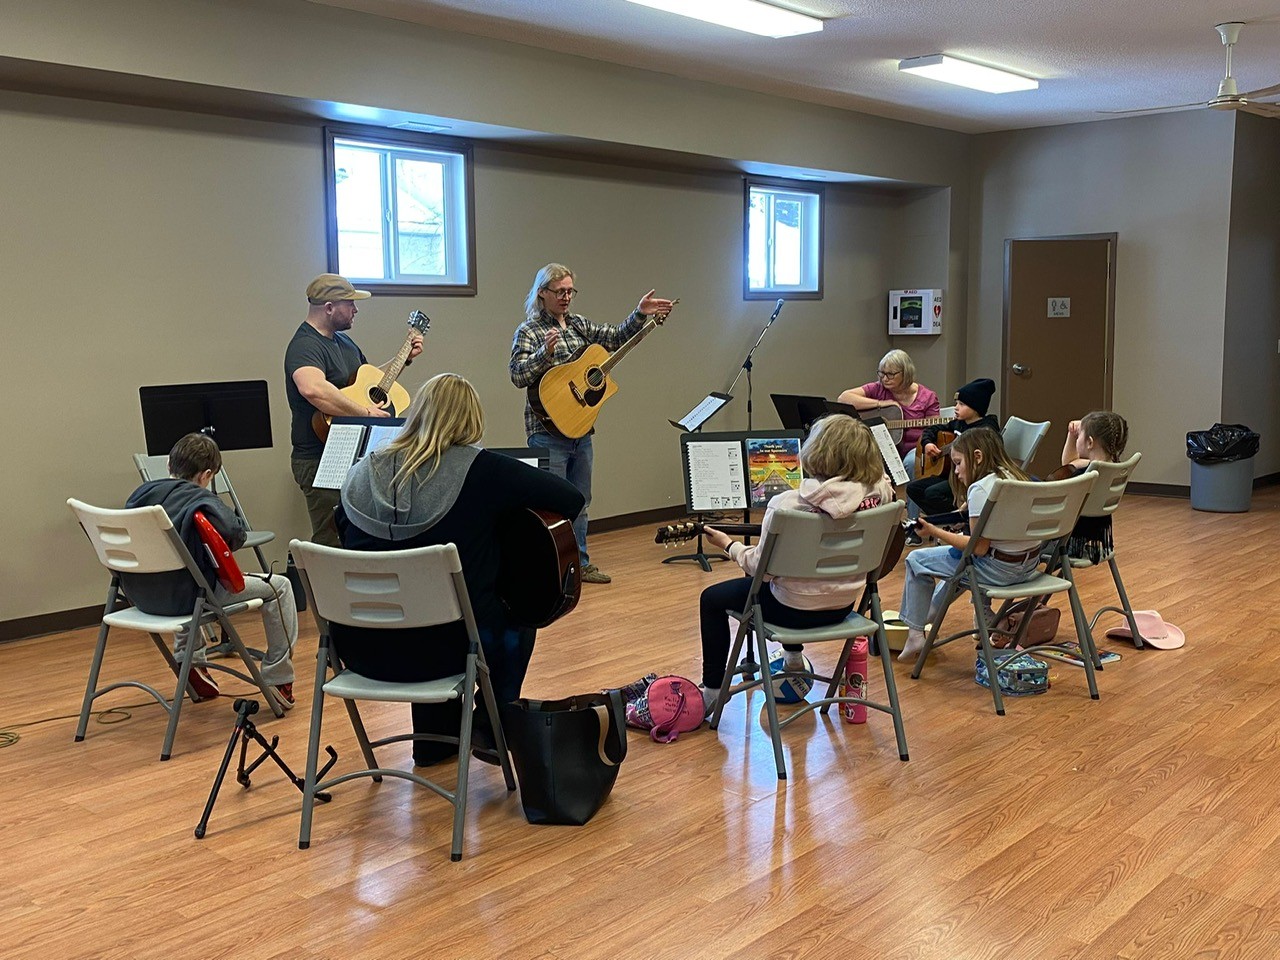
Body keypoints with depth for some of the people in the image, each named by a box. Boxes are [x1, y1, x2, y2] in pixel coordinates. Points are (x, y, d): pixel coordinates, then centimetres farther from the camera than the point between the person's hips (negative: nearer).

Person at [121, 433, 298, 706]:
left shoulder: (140, 493, 7)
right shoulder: (200, 499, -13)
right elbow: (235, 532, -30)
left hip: (140, 597, 8)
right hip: (183, 596, -8)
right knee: (279, 586, 5)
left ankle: (191, 664, 39)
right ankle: (278, 680, 9)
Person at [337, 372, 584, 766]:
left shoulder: (362, 474, 0)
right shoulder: (481, 471, -12)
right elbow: (571, 500, -8)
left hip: (361, 651, 4)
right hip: (444, 648, -4)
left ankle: (434, 739, 37)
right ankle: (491, 729, 22)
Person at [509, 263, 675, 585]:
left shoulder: (579, 324, 13)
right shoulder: (529, 331, -5)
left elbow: (616, 338, 14)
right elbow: (517, 375, -16)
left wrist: (640, 314, 1)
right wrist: (545, 351, -30)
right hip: (549, 429, -7)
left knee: (580, 501, 14)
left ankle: (579, 563, 25)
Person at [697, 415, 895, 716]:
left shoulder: (787, 504, -28)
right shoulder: (878, 494, -15)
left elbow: (762, 567, -19)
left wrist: (729, 546, -3)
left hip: (796, 609, -6)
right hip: (845, 604, 6)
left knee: (711, 599, 18)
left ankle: (712, 692, 22)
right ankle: (793, 661, 48)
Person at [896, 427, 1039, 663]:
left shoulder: (980, 488, -19)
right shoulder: (1014, 476, 8)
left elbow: (979, 548, -19)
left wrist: (935, 532, -14)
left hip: (1001, 568, -9)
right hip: (1029, 563, 9)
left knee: (916, 560, 5)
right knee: (957, 556, 35)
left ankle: (915, 635, 10)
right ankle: (930, 613, 45)